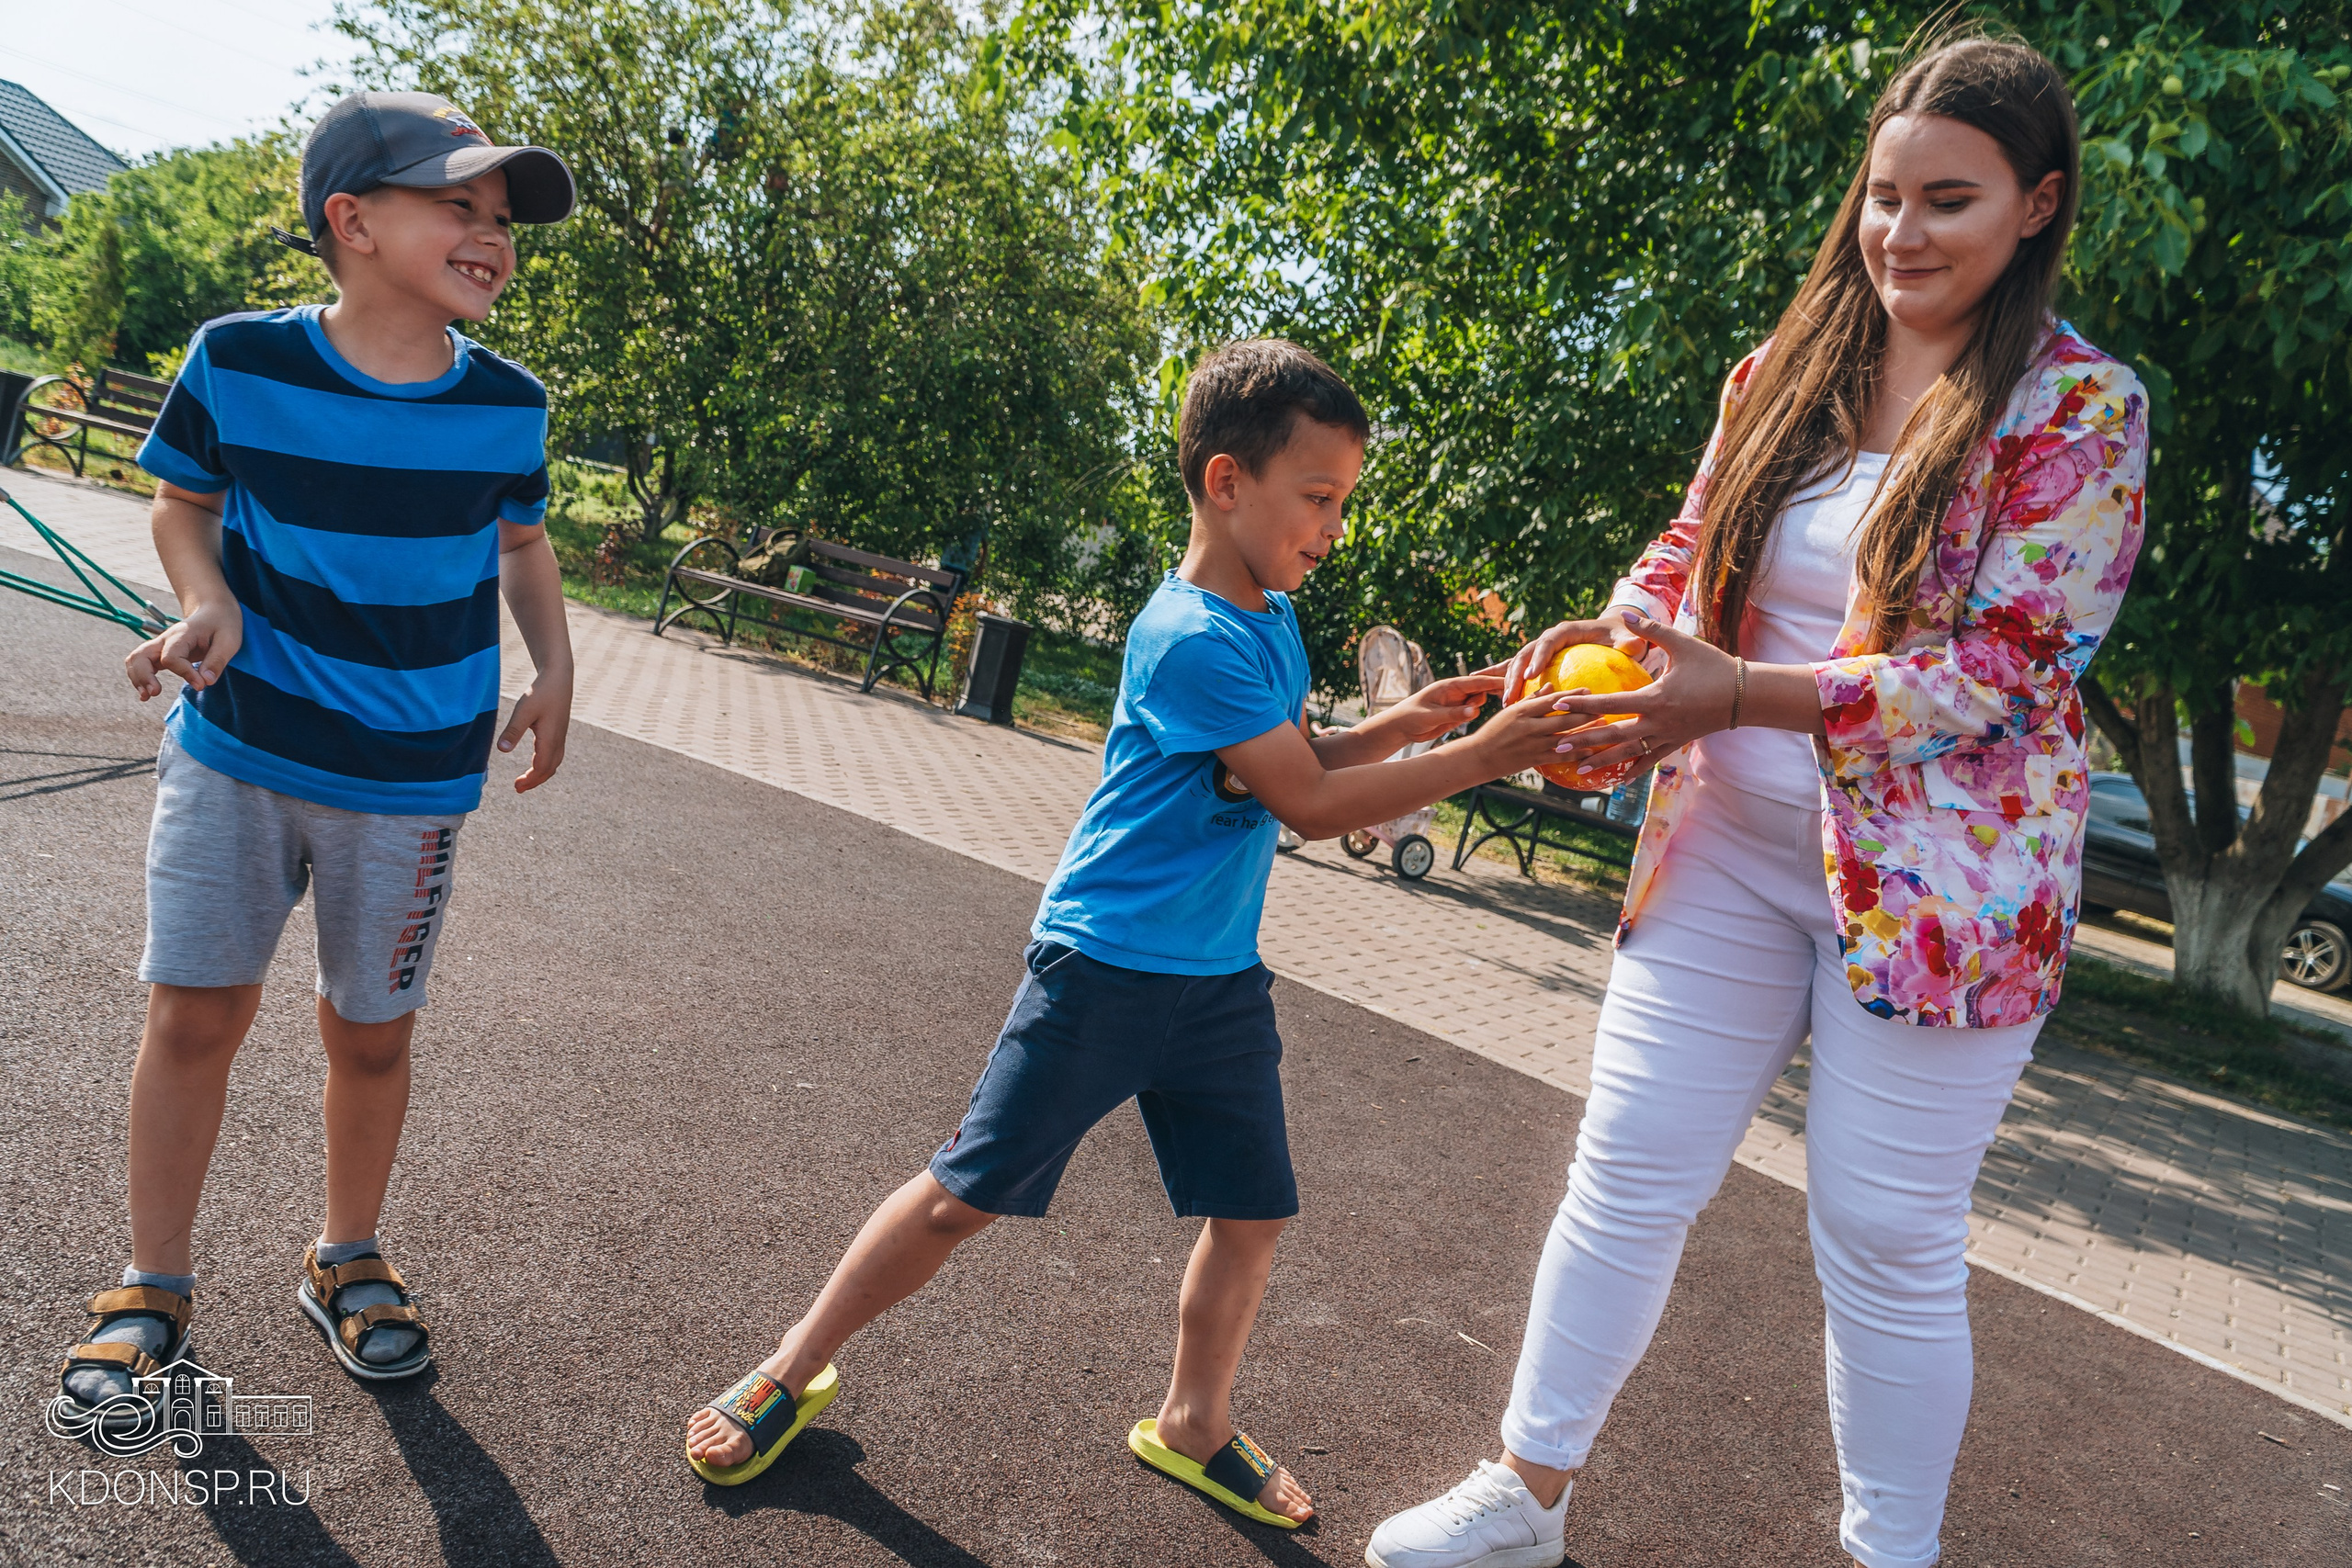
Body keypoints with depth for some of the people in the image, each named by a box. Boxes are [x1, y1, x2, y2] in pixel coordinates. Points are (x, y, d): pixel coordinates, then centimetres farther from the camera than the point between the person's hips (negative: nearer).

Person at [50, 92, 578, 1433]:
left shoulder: (508, 406, -5)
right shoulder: (238, 362, -9)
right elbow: (183, 500, 6)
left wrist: (554, 670, -1)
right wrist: (209, 605, -14)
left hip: (412, 779, 1)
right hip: (237, 749, 0)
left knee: (372, 1031, 10)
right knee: (196, 1012, 3)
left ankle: (347, 1259, 34)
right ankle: (155, 1290, 24)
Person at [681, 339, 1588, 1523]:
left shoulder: (1274, 618, 7)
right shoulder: (1192, 640, -21)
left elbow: (1297, 759, 19)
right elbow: (1311, 805, -21)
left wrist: (1401, 721, 3)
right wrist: (1478, 759, -20)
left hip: (1221, 979, 8)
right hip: (1105, 966, -8)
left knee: (1253, 1212, 11)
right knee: (967, 1193, 2)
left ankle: (1193, 1428, 34)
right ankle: (794, 1371, 23)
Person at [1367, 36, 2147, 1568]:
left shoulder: (2080, 408, -8)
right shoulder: (1786, 374, 6)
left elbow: (2003, 671, -16)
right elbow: (1693, 547, 14)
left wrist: (1737, 694, -24)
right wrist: (1619, 628, -9)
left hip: (1936, 879, -4)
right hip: (1727, 850, 4)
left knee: (1888, 1241, 5)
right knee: (1629, 1170, 8)